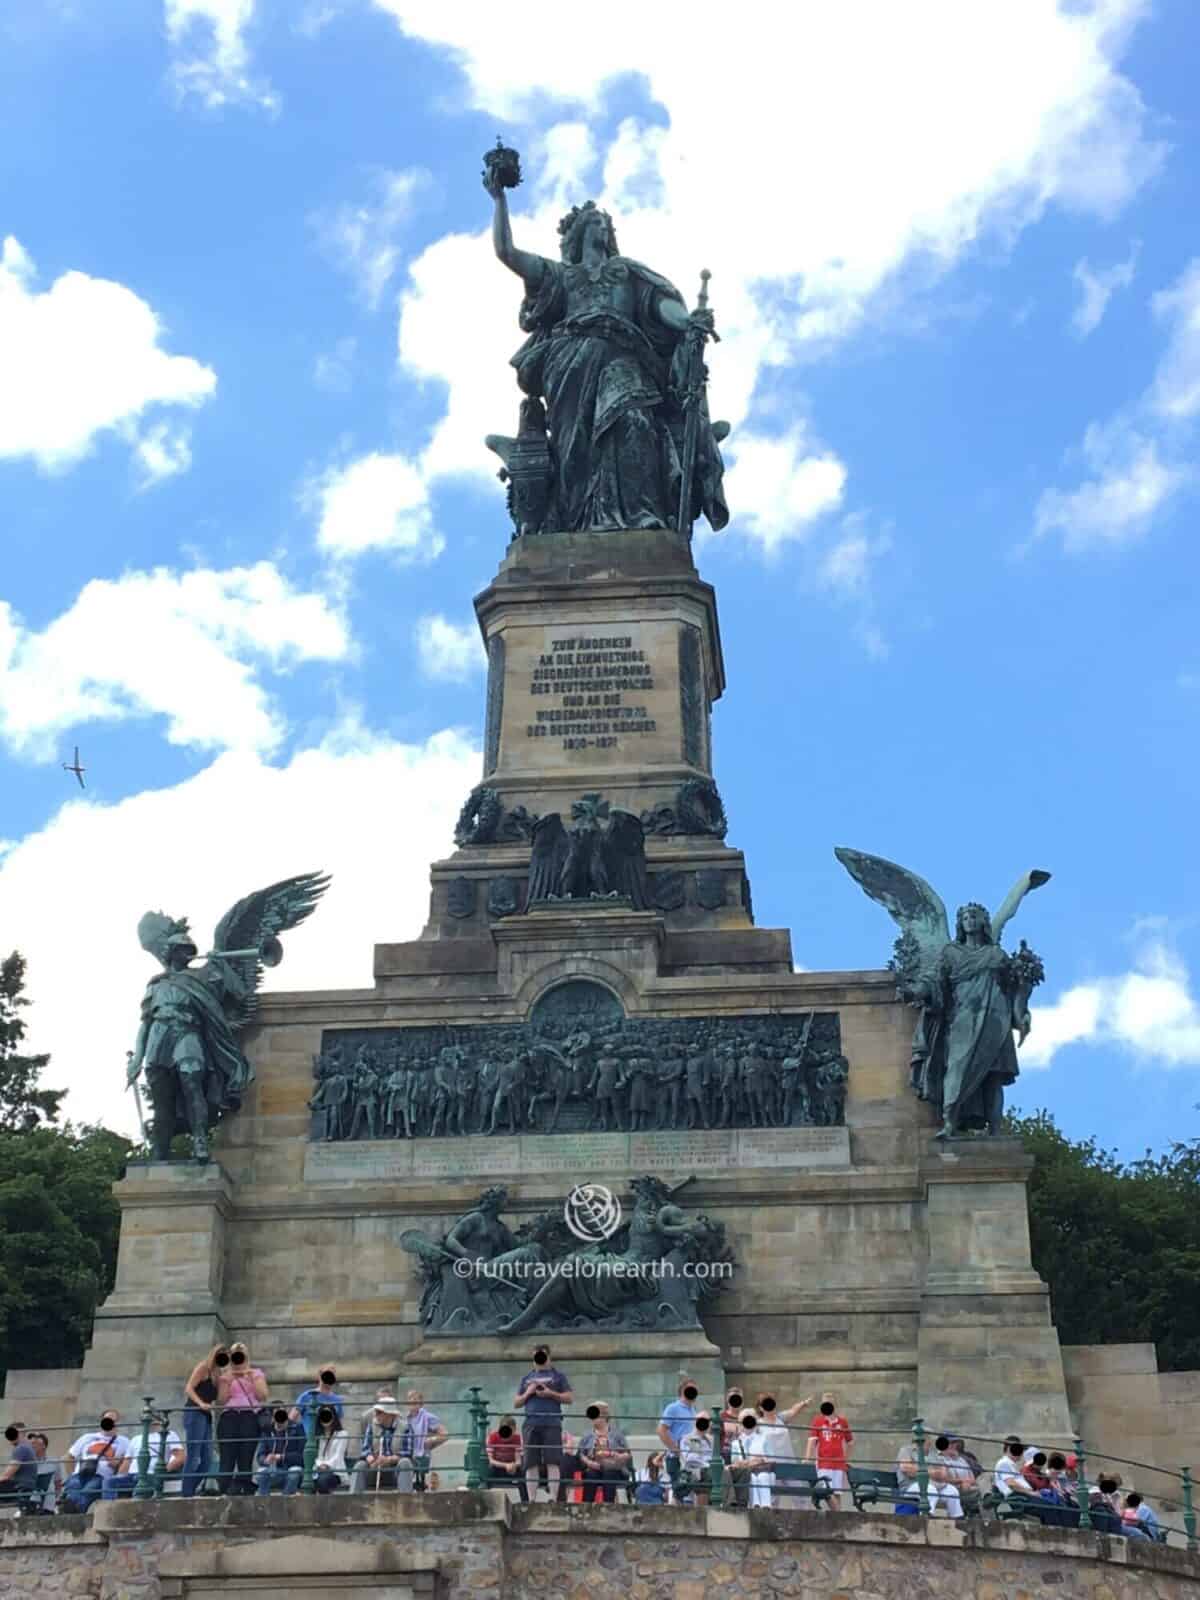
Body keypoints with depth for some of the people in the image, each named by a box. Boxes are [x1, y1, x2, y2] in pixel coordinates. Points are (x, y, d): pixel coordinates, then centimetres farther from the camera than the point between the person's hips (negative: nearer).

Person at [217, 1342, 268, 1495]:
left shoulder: (256, 1373, 16)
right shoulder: (226, 1376, 19)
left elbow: (262, 1396, 6)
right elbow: (222, 1400, 9)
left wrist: (252, 1380, -6)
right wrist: (228, 1382, -4)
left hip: (250, 1417, -1)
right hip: (229, 1417, 1)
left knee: (246, 1459, -7)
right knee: (227, 1459, -10)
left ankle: (246, 1491, -7)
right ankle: (225, 1492, -13)